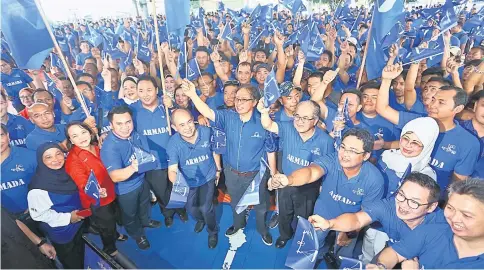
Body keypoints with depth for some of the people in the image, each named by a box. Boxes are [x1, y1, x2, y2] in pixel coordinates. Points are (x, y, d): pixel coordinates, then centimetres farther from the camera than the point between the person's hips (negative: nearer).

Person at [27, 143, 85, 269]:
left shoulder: (67, 172, -11)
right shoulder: (39, 186, -29)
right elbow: (39, 214, -23)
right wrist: (67, 217, -20)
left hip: (78, 224, 6)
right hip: (60, 231, -6)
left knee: (80, 256, 30)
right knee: (71, 263, 19)